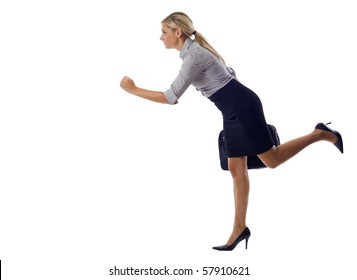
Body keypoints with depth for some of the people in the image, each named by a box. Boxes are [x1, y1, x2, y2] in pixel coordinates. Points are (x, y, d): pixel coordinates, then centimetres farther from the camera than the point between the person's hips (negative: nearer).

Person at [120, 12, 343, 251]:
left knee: (272, 159, -3)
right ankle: (240, 229, 12)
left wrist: (133, 90, -15)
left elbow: (171, 98, -23)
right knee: (237, 169, 8)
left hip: (244, 108, -10)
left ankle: (320, 134, 12)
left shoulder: (193, 56, -21)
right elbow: (228, 73, 20)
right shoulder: (193, 51, 9)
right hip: (233, 112, 10)